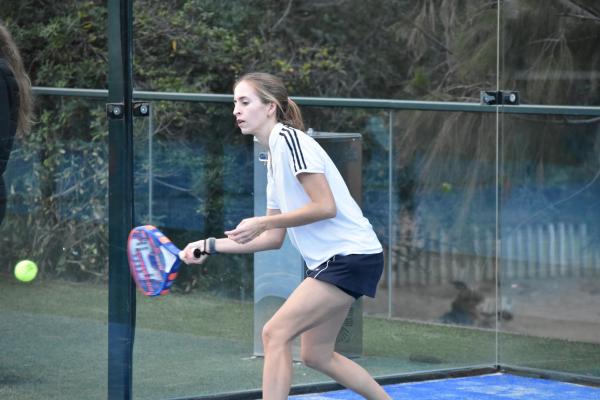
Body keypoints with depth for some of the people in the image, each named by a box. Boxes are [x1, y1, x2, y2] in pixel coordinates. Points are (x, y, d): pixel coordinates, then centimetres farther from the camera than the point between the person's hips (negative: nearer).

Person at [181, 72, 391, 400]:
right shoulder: (273, 159, 16)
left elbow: (325, 207, -20)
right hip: (327, 260, 10)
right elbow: (274, 238, 15)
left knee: (275, 333, -14)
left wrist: (262, 222, -16)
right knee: (316, 354, 14)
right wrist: (210, 245, 11)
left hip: (352, 254, -10)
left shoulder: (289, 139, -12)